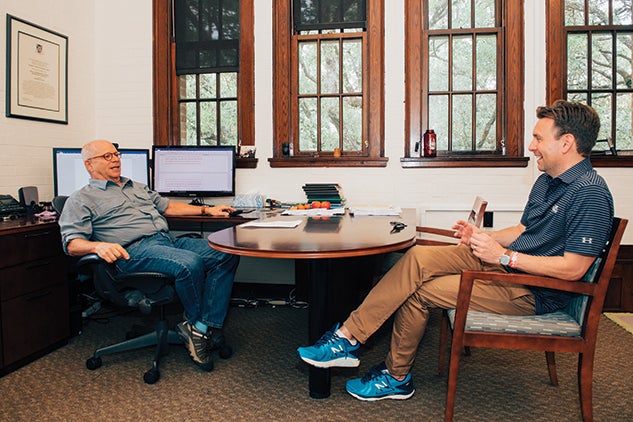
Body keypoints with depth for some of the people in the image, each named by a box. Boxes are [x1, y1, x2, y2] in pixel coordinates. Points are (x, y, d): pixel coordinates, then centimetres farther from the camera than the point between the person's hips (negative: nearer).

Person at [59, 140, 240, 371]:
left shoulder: (137, 187, 32)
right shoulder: (81, 200, 10)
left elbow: (167, 206, 35)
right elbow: (72, 243, -1)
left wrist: (206, 209, 25)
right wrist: (98, 246, -25)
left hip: (169, 239, 8)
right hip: (136, 250, -7)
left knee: (228, 255, -14)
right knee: (190, 263, -36)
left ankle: (206, 327, -18)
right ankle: (194, 323, -8)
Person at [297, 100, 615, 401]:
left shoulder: (590, 194, -18)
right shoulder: (547, 181, 13)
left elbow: (573, 268, -23)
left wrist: (504, 255, -21)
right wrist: (481, 237, 2)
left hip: (534, 291, -9)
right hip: (504, 263, 9)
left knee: (418, 291, -16)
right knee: (418, 258, -12)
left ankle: (397, 377, 6)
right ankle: (347, 337, -11)